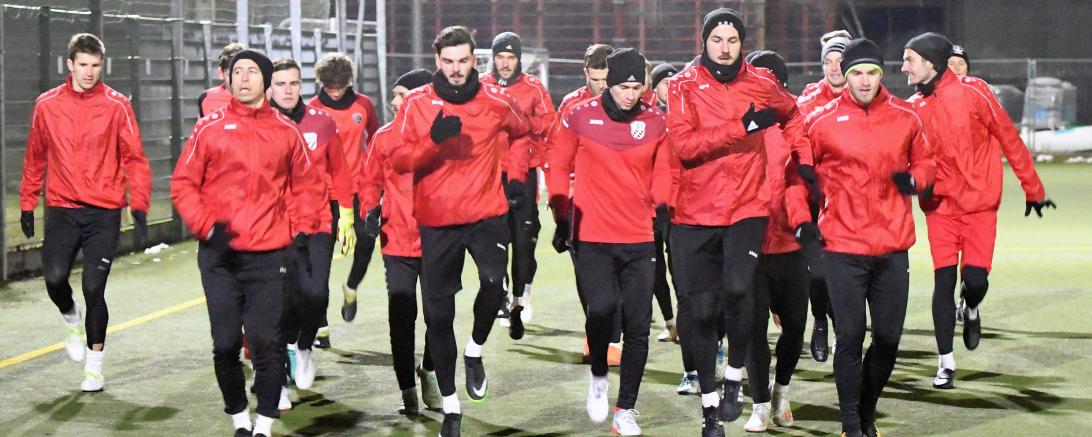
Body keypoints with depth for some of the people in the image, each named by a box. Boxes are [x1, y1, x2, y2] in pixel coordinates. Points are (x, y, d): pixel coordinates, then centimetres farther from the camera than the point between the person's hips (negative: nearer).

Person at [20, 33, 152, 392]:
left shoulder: (116, 105, -1)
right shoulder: (47, 105, 5)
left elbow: (134, 158, -1)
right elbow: (35, 158, 14)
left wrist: (139, 205, -11)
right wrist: (27, 204, 13)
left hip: (104, 213, -2)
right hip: (62, 210, 2)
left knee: (94, 288, -4)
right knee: (55, 277, -14)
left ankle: (94, 365, 13)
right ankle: (71, 319, 22)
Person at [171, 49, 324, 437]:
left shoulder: (286, 131, 7)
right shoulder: (210, 128, 3)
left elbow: (307, 186, 15)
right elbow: (183, 184, 4)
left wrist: (301, 231, 4)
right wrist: (206, 226, -8)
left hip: (270, 256, 0)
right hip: (220, 256, 0)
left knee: (266, 343, -4)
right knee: (226, 344, 4)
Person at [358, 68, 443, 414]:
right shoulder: (384, 137, 2)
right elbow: (370, 181, 7)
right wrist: (369, 216, -6)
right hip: (397, 242, 1)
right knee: (402, 317, 3)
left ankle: (429, 370, 33)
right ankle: (407, 389, 13)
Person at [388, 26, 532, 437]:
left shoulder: (496, 100, 1)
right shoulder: (416, 104, -1)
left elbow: (521, 134, 21)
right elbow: (399, 160, -8)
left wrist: (515, 174, 8)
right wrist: (433, 140, -24)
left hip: (487, 214, -1)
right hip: (436, 221, 1)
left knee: (494, 281, -28)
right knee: (438, 314, 5)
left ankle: (475, 350, 2)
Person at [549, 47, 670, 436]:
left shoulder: (656, 123, 3)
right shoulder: (579, 117, -2)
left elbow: (663, 174, 13)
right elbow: (559, 167, 7)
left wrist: (662, 208, -1)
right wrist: (562, 216, 2)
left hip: (640, 241, 2)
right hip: (592, 238, -2)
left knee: (638, 326, 2)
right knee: (602, 308, -19)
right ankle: (598, 375, 12)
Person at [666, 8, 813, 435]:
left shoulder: (761, 83, 6)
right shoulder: (685, 85, -1)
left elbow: (792, 116, 27)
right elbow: (684, 144, -15)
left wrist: (804, 158, 17)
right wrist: (742, 127, -20)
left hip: (747, 208, 0)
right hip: (695, 214, 0)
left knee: (738, 289, -23)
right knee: (699, 311, 3)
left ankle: (734, 378, 0)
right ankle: (709, 401, 21)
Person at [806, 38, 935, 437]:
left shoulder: (906, 117, 4)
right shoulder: (822, 120, -3)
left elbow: (925, 162, 16)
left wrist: (914, 179, -5)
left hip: (892, 247, 3)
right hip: (843, 247, -3)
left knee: (888, 339, 7)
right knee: (850, 336, -5)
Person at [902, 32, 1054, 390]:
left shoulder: (973, 92, -7)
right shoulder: (913, 108, 3)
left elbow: (1010, 140, -1)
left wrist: (1033, 189, 4)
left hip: (980, 205, -2)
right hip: (940, 206, 2)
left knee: (975, 279, -9)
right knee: (944, 281, -4)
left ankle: (971, 310, 29)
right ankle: (946, 363, 8)